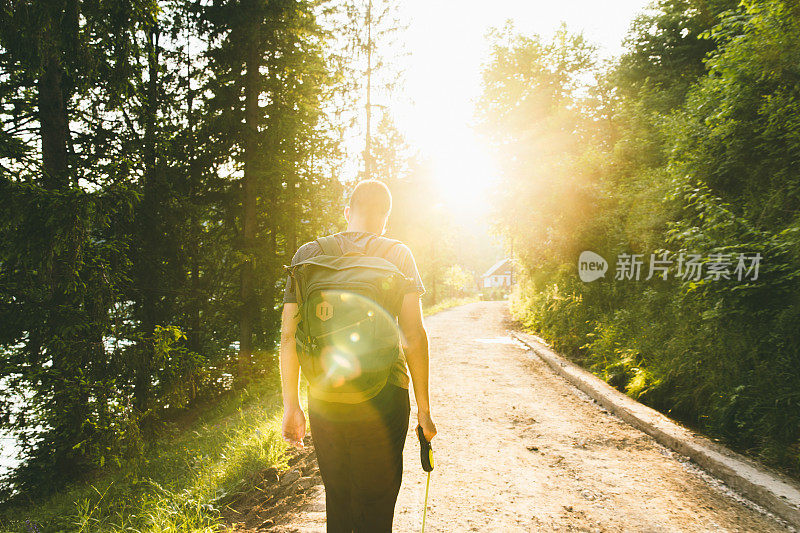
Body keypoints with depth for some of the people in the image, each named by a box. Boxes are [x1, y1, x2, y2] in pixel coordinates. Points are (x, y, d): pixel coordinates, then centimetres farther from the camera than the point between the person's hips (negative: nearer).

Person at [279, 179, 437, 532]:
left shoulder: (308, 254, 4)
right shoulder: (397, 255, -2)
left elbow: (288, 334, 2)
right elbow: (414, 335, -7)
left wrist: (291, 406, 9)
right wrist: (423, 409, 0)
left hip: (323, 401, 3)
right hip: (383, 398, -2)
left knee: (337, 502, 21)